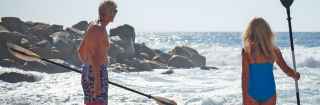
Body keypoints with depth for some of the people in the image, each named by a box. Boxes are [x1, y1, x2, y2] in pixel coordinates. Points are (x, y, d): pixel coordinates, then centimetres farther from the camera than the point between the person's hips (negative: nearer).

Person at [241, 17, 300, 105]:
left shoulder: (247, 51, -11)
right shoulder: (274, 51, -3)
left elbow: (245, 76, -11)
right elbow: (286, 69, 5)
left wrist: (245, 97, -7)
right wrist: (295, 75, 27)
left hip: (252, 92, -3)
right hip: (269, 92, 3)